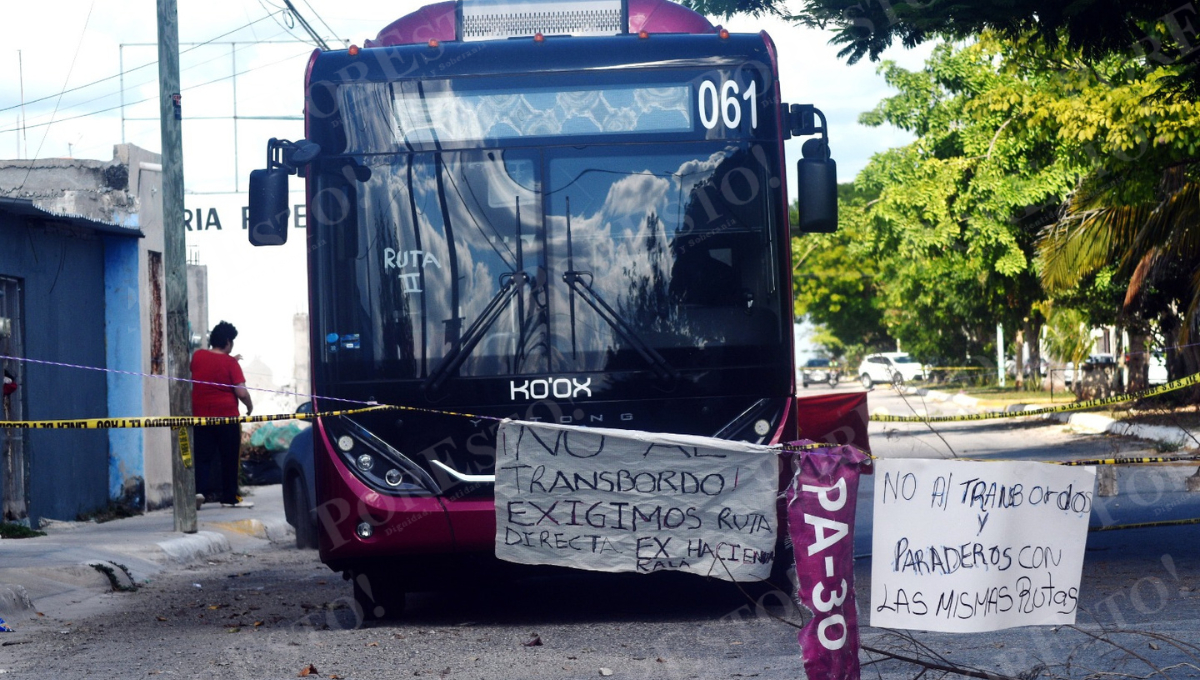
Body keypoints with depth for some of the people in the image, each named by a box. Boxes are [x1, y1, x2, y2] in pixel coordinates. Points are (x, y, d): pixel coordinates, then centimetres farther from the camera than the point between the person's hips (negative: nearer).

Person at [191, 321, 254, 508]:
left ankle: (200, 489, -17)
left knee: (203, 456, 4)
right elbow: (241, 392, -14)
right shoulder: (230, 362, -9)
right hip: (226, 415, -3)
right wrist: (250, 406, 4)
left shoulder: (197, 356, 3)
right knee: (229, 458, 8)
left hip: (201, 414, 3)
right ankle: (230, 498, 13)